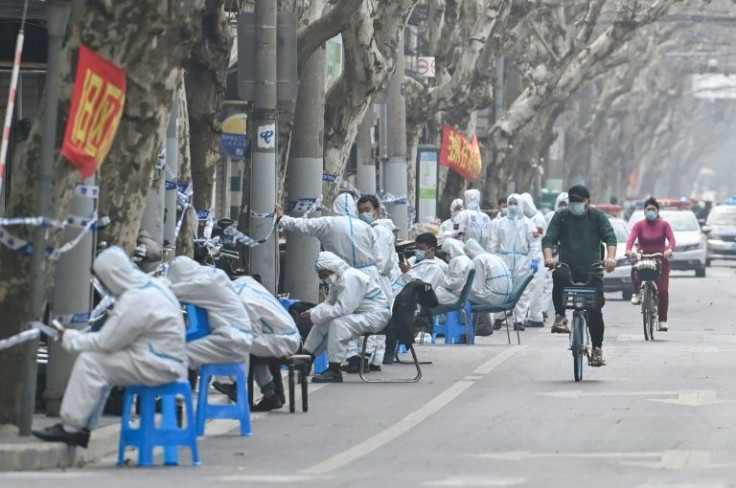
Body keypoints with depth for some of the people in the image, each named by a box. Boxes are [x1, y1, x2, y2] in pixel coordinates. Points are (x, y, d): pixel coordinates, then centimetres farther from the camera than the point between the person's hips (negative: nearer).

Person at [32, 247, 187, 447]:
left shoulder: (135, 300, -21)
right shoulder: (152, 284, 10)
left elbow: (106, 342, -16)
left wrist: (70, 338, -3)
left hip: (157, 367, -10)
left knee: (90, 361, -11)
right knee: (101, 364, 17)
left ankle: (71, 428, -5)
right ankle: (82, 427, 15)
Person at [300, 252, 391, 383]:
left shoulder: (350, 278, -23)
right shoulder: (339, 279, 9)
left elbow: (342, 308, -29)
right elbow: (329, 303, 11)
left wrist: (315, 315, -23)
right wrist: (312, 312, -8)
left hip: (376, 316, -11)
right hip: (361, 315, 11)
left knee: (338, 323, -30)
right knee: (323, 322, 9)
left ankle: (334, 372, -26)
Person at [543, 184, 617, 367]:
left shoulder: (598, 216, 8)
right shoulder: (561, 217, 9)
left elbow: (610, 237, -4)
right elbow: (549, 238, 0)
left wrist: (610, 257, -25)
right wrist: (548, 256, -22)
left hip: (592, 271, 0)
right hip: (567, 267, 0)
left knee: (595, 310, -8)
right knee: (559, 277, -37)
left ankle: (597, 348, 7)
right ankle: (560, 316, -26)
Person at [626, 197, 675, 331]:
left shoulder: (664, 224, 3)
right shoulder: (639, 225, 3)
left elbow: (671, 238, -11)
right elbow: (631, 238, -13)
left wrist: (670, 249, -33)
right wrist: (629, 250, -34)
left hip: (661, 260, 0)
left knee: (663, 290, -9)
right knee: (635, 270, -35)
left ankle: (663, 320, -1)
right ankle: (637, 293, -9)